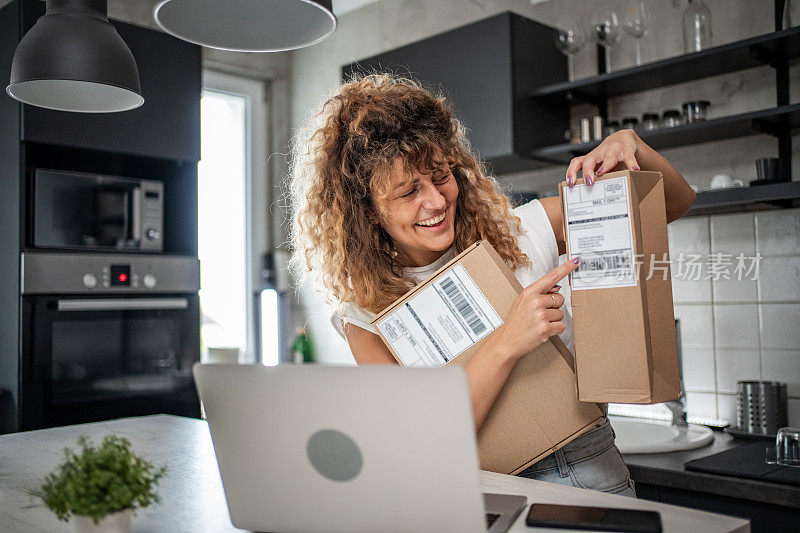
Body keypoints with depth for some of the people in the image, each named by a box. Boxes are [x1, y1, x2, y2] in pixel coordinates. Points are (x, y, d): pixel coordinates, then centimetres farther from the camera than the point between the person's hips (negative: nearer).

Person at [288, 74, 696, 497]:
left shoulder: (520, 232, 0)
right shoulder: (365, 318, -3)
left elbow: (675, 202, 10)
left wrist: (629, 143, -12)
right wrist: (507, 343, -25)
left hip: (593, 473, 1)